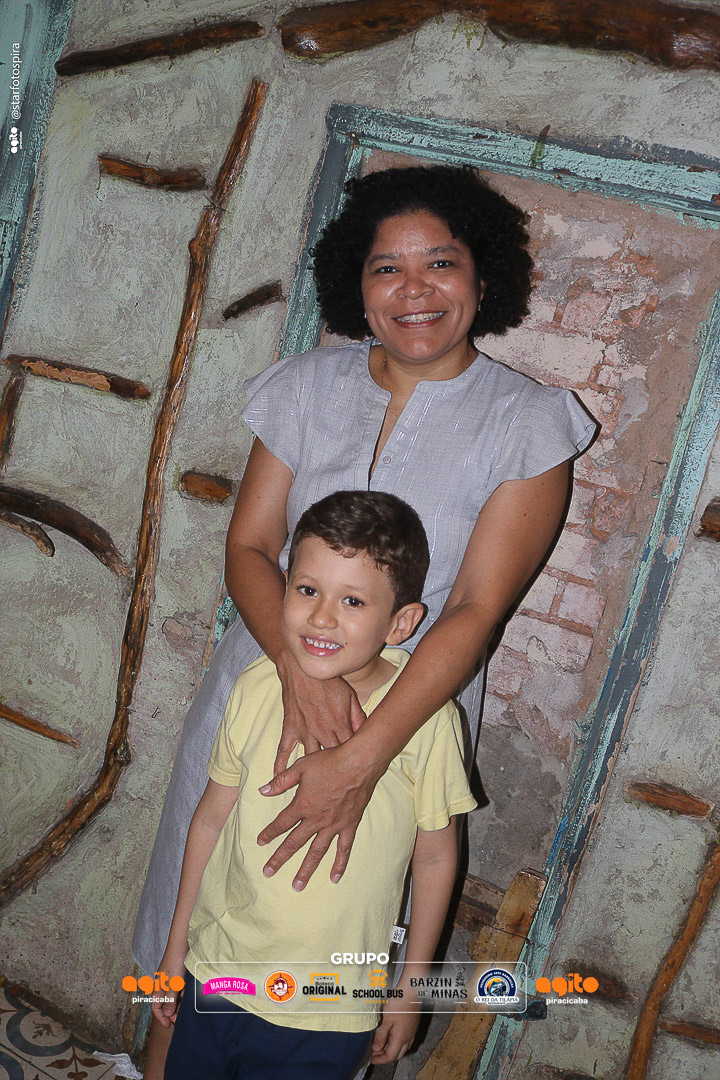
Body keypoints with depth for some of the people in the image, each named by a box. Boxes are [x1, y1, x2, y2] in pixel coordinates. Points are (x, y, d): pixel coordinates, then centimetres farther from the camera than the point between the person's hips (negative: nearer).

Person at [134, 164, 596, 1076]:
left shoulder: (525, 425, -11)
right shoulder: (309, 387, -1)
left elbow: (476, 610, -17)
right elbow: (249, 546, -4)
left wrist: (362, 759, -26)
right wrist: (300, 667, -24)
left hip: (407, 716, -3)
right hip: (264, 687, 3)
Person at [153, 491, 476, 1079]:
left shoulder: (428, 721, -21)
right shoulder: (257, 688, -12)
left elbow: (436, 860, -8)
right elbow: (212, 818, 1)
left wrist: (410, 989, 2)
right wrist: (177, 943, 10)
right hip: (214, 974, 3)